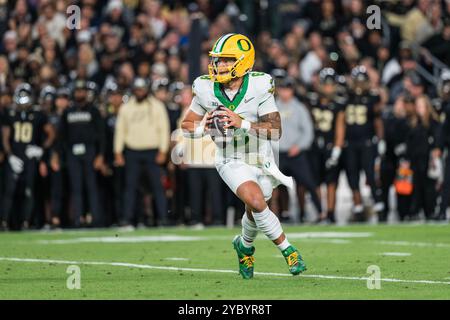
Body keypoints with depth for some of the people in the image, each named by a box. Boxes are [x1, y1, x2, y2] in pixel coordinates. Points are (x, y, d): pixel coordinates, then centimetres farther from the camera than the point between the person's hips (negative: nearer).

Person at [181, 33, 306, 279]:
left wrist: (242, 124, -34)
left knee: (254, 214, 12)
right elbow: (186, 125, 1)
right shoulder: (206, 90, -12)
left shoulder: (259, 88, -17)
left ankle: (244, 246, 45)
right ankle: (287, 250, -7)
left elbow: (275, 131, -22)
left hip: (261, 158, 1)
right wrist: (201, 128, -22)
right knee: (257, 203, -24)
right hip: (232, 161, -1)